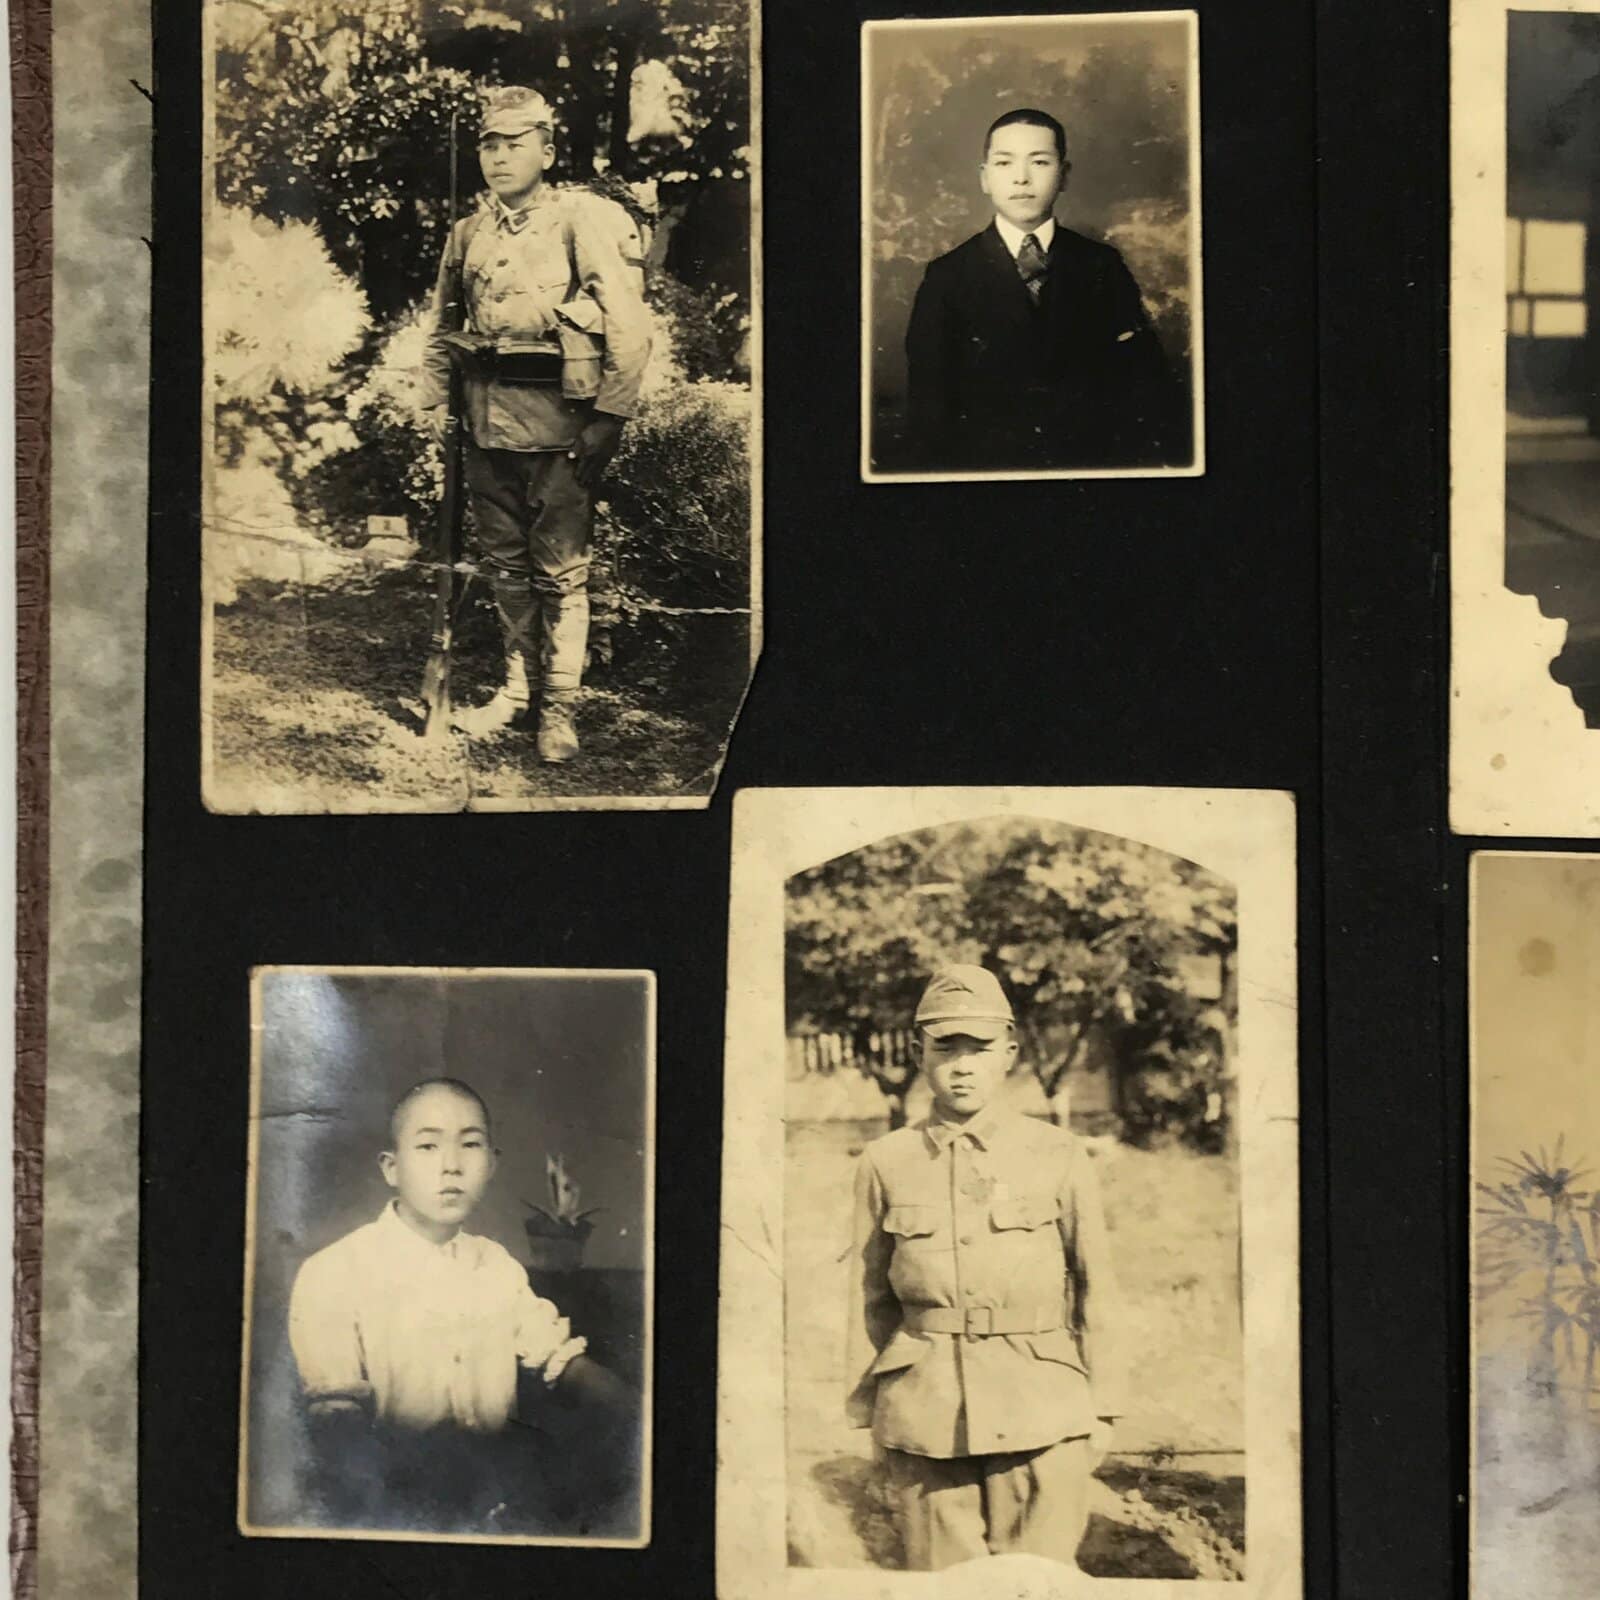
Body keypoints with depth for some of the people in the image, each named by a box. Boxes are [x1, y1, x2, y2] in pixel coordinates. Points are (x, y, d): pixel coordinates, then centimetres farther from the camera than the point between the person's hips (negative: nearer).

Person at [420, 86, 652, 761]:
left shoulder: (584, 218, -5)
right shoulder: (466, 233, 12)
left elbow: (629, 325, -10)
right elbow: (442, 327, 23)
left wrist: (609, 415, -14)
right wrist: (436, 401, 13)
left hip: (558, 418, -5)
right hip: (487, 419, 6)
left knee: (560, 571, 0)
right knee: (506, 563, 13)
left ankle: (560, 706, 10)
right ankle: (516, 686, 27)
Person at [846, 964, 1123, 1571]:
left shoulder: (1058, 1156, 1)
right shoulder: (886, 1163, 2)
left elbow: (1094, 1287, 6)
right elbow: (870, 1297, 7)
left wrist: (1101, 1410, 7)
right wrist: (870, 1415, 8)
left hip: (1040, 1412, 0)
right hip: (924, 1414, 1)